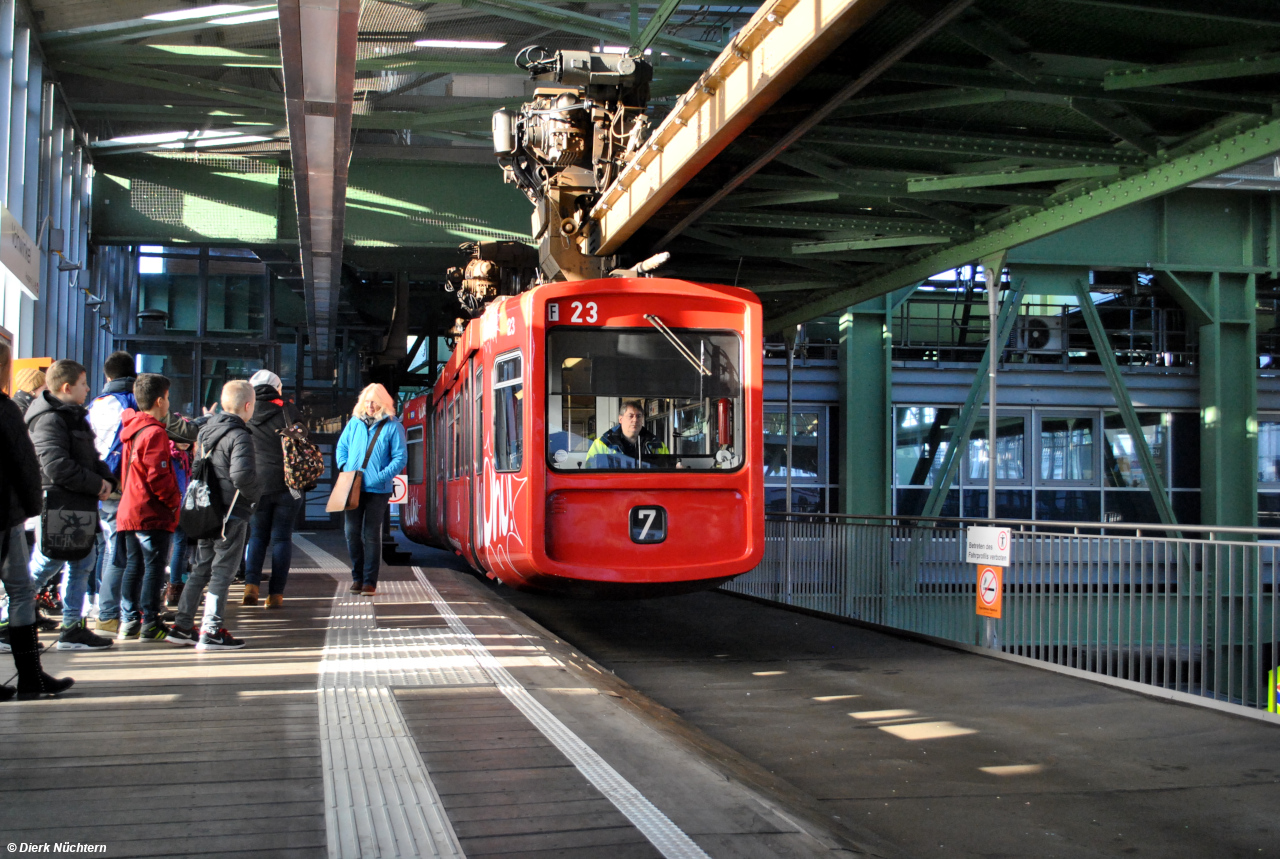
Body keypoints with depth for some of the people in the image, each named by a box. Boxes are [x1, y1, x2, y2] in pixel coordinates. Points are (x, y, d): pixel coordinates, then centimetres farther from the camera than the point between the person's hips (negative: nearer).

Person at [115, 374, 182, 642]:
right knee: (154, 567, -3)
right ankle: (150, 624, -1)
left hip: (129, 511, 9)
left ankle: (129, 621, 17)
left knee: (134, 565, 14)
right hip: (153, 514, -9)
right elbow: (158, 477, -20)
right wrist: (175, 502, -9)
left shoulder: (132, 429, 13)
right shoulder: (155, 433, -15)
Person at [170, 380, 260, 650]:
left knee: (202, 568, 16)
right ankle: (211, 632, 1)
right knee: (223, 570, -1)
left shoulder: (207, 430, 11)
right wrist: (256, 493, -12)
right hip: (232, 513, -8)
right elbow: (242, 474, -29)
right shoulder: (238, 436, -16)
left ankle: (182, 626, 20)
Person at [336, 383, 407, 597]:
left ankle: (370, 581, 6)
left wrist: (382, 476, -15)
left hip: (378, 490, -3)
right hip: (352, 489, 4)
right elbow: (341, 448, 17)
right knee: (352, 533, 4)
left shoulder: (393, 426, 0)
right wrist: (345, 469, -2)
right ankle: (357, 577, 17)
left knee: (371, 535, 0)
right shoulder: (354, 423, 11)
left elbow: (400, 457, -3)